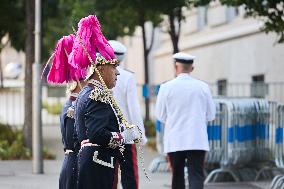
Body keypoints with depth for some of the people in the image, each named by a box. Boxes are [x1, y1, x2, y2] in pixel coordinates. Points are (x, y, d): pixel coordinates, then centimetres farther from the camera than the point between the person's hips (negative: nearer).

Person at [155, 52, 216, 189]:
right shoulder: (203, 87, -1)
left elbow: (160, 116, 3)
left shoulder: (167, 87, -5)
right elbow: (210, 115, 8)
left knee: (177, 177, 12)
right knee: (196, 176, -4)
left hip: (174, 141, 0)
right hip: (197, 141, 0)